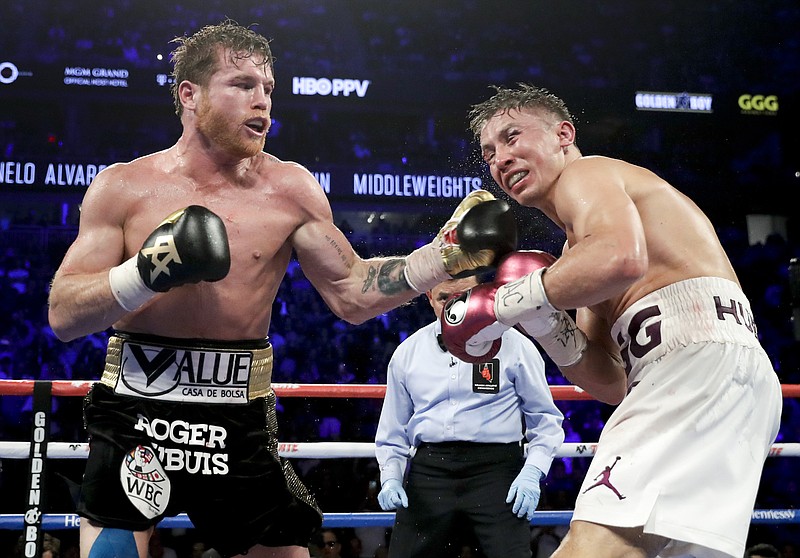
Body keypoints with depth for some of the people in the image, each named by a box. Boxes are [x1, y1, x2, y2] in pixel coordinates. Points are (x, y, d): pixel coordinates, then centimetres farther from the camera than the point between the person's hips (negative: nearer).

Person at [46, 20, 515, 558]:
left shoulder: (288, 190, 1)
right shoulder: (123, 186, -1)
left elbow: (351, 293, 5)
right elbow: (62, 315, -5)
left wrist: (445, 254, -6)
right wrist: (145, 273, -22)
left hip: (240, 419, 2)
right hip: (135, 412, -1)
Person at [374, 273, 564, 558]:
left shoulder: (514, 345, 4)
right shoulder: (407, 352, 13)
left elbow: (546, 420, 8)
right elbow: (393, 428, 20)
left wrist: (532, 473, -6)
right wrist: (390, 477, 6)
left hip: (495, 469, -3)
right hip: (428, 469, 3)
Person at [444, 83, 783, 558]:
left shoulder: (585, 173, 5)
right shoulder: (578, 248, 32)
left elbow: (622, 257, -21)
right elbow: (612, 382, 23)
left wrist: (503, 306, -11)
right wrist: (542, 321, 9)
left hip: (703, 357, -11)